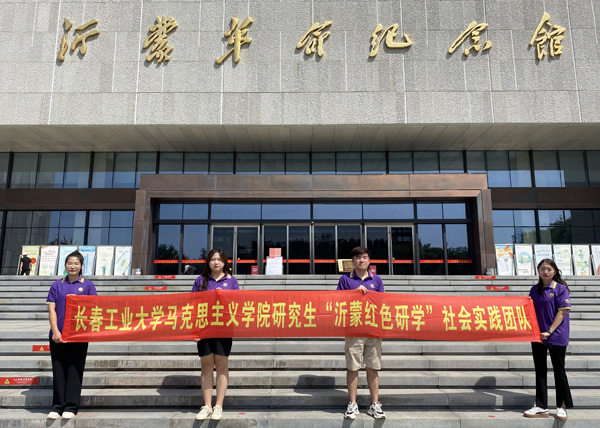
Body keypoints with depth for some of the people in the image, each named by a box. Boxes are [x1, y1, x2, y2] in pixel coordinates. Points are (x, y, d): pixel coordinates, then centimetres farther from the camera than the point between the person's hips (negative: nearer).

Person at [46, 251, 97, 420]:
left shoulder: (87, 285, 5)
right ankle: (57, 406, 15)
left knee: (74, 370, 2)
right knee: (58, 370, 6)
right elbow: (51, 309, 3)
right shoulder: (57, 285, 8)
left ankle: (71, 407, 9)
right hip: (58, 334, 2)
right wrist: (55, 331, -8)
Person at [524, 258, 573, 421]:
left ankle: (562, 407, 19)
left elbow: (562, 312, -11)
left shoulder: (560, 288, -6)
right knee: (540, 371, 9)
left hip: (556, 336, -5)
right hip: (537, 335, 5)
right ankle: (541, 407, 16)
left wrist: (549, 331, -17)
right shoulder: (534, 289, 9)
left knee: (558, 370, 5)